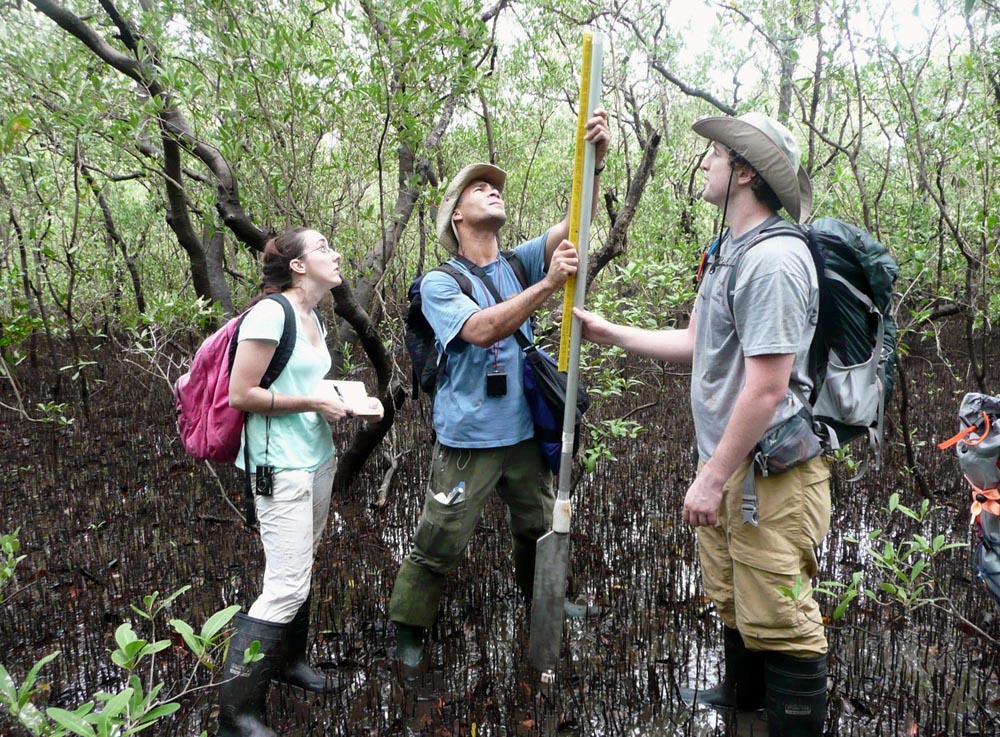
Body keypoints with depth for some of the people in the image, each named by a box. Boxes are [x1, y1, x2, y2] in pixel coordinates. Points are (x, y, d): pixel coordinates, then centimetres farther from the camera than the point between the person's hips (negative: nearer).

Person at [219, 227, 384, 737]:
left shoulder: (312, 317, 11)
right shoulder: (270, 314, -16)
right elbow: (240, 394, -17)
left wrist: (353, 402, 6)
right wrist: (313, 402, -16)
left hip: (318, 458, 9)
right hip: (282, 466, -9)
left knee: (300, 569, 19)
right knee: (286, 587, -7)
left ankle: (289, 659, 39)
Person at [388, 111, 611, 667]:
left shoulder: (520, 262, 4)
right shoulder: (439, 283, -10)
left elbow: (573, 224, -10)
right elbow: (482, 329, -28)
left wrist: (595, 162, -26)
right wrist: (548, 284, -35)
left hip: (527, 432, 5)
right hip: (469, 439, -5)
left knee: (539, 527, 23)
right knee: (440, 544, 4)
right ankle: (410, 626, 26)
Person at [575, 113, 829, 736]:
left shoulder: (774, 259, -21)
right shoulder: (728, 253, 12)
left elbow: (767, 387, -24)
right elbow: (696, 344, 18)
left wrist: (713, 477, -20)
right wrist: (609, 332, 19)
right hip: (728, 459, 10)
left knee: (777, 616, 1)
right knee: (731, 597, 25)